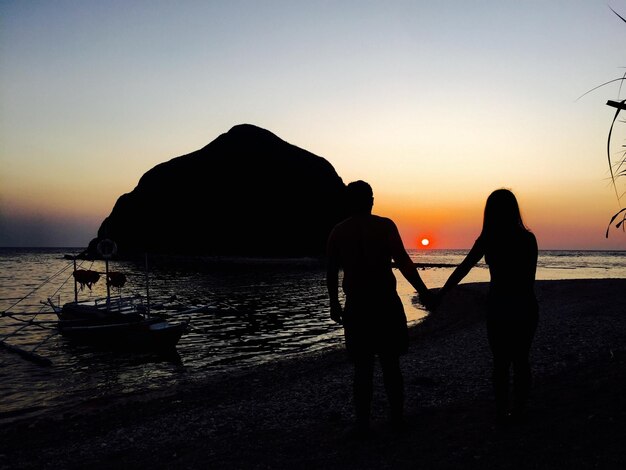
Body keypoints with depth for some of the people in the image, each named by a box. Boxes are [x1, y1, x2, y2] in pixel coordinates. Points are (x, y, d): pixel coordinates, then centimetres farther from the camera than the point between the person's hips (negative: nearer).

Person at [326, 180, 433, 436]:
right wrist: (423, 291, -5)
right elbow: (403, 262, -13)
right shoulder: (385, 226, -6)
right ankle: (397, 419, 20)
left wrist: (334, 303, 21)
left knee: (362, 368, 10)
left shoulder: (337, 231, 4)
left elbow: (331, 273, 10)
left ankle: (362, 424, 13)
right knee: (391, 364, 12)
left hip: (356, 307, 2)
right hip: (386, 304, -1)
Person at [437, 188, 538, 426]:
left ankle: (502, 412, 15)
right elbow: (530, 278, 3)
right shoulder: (527, 238, -3)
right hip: (525, 305, 2)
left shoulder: (487, 240, -7)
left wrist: (439, 296, 0)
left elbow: (461, 270, -5)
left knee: (500, 363, 10)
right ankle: (519, 411, 19)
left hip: (499, 306, -1)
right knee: (521, 360, 13)